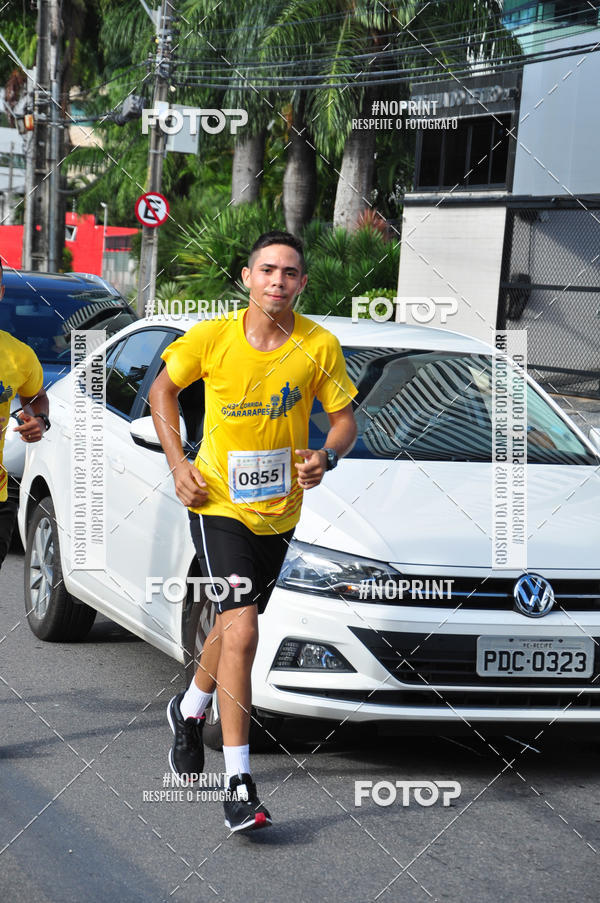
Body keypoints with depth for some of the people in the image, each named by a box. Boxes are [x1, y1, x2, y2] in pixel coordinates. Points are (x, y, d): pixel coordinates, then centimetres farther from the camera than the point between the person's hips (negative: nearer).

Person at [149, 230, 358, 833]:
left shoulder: (320, 346, -7)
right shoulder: (211, 338, -10)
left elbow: (345, 418, 3)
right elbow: (162, 389, 6)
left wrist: (326, 456, -19)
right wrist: (178, 465, -4)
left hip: (279, 511, 4)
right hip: (218, 504, -3)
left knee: (233, 626, 21)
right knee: (241, 632, -17)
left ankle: (190, 710, 52)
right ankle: (238, 782, -14)